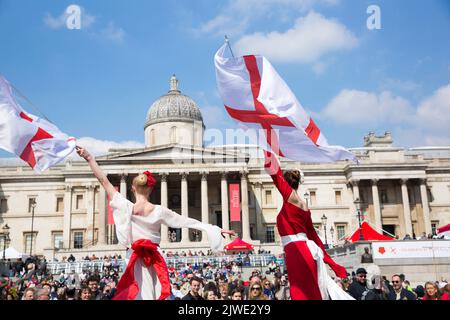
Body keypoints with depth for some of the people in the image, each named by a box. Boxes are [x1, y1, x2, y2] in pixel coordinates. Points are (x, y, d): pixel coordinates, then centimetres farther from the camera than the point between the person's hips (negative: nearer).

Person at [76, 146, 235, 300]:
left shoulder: (126, 207, -7)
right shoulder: (159, 211, -4)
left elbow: (104, 181, -6)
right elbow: (187, 221, -1)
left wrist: (89, 158, -4)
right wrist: (213, 229, 4)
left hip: (136, 260, -1)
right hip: (154, 259, 1)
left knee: (139, 294, 2)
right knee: (151, 294, 9)